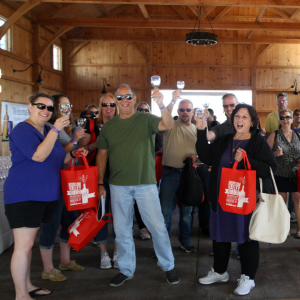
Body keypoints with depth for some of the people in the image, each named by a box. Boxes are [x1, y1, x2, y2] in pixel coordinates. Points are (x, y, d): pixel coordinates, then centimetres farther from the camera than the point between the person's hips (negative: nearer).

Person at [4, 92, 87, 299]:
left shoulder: (48, 131, 14)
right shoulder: (23, 130, -11)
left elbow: (58, 160, 21)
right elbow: (39, 156, -24)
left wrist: (74, 153, 4)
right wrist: (56, 130, -25)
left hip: (44, 195, 8)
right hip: (23, 196, -8)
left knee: (29, 243, 17)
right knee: (23, 245, -5)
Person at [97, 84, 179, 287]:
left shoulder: (146, 119, 0)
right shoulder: (108, 126, 7)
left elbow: (169, 125, -17)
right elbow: (102, 155, 10)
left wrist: (161, 105, -34)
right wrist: (100, 183, 4)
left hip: (146, 183, -2)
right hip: (119, 186, 2)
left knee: (158, 227, 0)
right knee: (122, 230, 10)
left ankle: (168, 266, 19)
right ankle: (126, 270, 27)